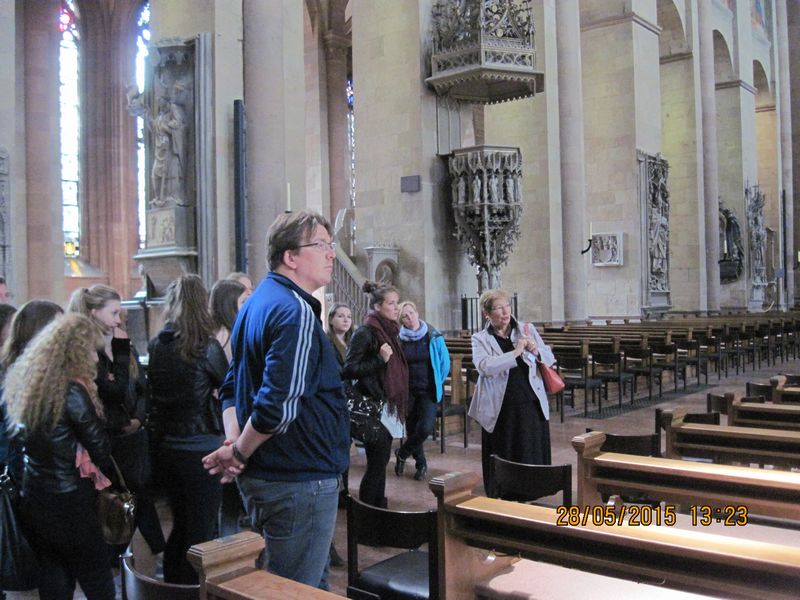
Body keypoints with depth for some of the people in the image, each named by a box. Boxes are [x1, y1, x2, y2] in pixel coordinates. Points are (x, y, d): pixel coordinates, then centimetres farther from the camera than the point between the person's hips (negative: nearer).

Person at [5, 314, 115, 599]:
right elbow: (99, 447, -13)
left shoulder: (27, 382, 4)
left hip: (32, 501, 7)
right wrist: (112, 474, 5)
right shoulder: (72, 391, -19)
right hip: (69, 503, -7)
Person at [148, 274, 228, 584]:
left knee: (180, 527, 21)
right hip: (201, 450, -6)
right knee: (201, 534, 5)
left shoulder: (156, 345, 2)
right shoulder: (206, 346, -14)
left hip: (166, 449, 6)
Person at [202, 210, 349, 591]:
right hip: (300, 481, -10)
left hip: (264, 476, 10)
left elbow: (232, 388, 14)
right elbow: (279, 406, -29)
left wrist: (234, 443, 2)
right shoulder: (296, 312, -20)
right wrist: (239, 453, -14)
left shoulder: (257, 303, 12)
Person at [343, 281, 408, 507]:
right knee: (377, 463, -5)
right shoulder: (365, 333, -13)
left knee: (381, 462, 13)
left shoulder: (389, 331, 11)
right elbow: (349, 369, -17)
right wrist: (380, 359, -24)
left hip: (387, 406, 8)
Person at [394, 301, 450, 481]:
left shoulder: (434, 337, -6)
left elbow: (445, 363, 3)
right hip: (408, 390, 1)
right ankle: (421, 465, 28)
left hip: (428, 391, -1)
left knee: (425, 428, -15)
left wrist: (437, 384, 6)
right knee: (412, 429, 8)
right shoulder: (399, 339, -4)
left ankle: (401, 454, 11)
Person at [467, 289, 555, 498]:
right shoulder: (480, 339, 0)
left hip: (532, 406, 2)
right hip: (499, 411, -2)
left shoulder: (527, 329, 9)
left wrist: (536, 351, -10)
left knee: (532, 460, 5)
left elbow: (550, 359, 10)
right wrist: (515, 352, -21)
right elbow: (485, 366, -19)